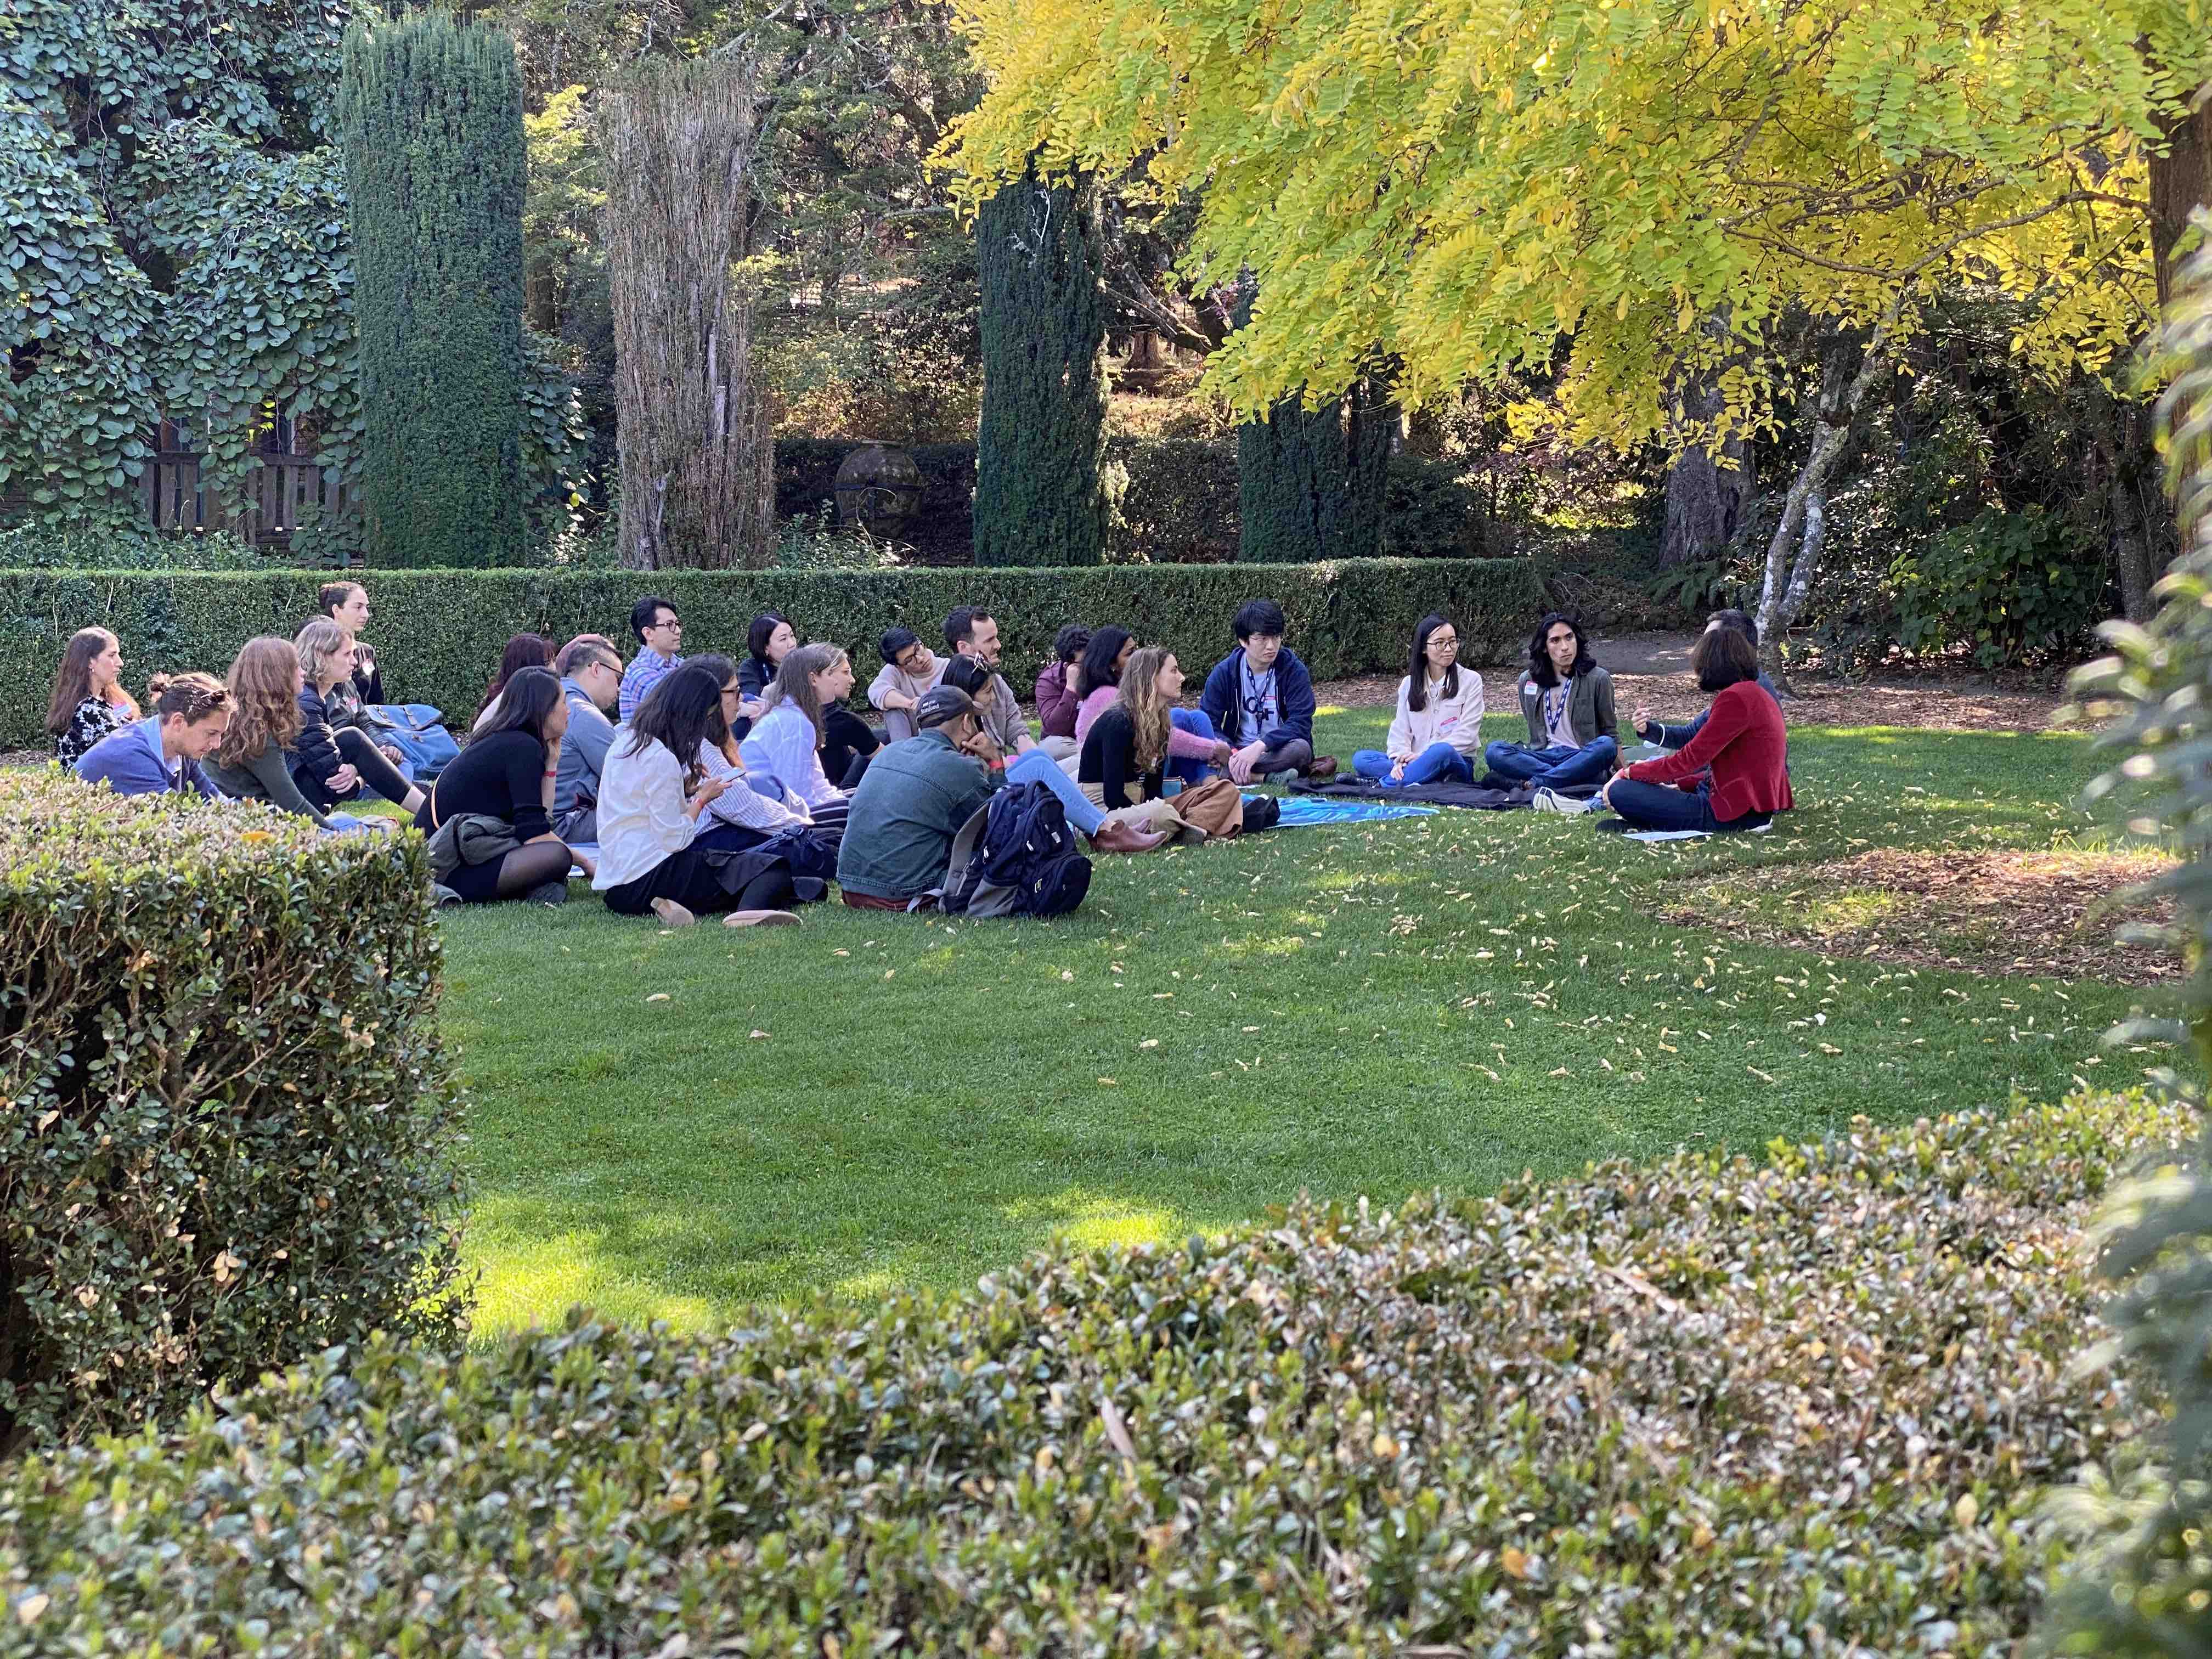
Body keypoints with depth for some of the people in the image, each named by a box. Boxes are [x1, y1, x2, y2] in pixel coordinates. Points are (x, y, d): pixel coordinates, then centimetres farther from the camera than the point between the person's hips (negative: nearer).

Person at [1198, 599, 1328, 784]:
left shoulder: (1294, 670, -6)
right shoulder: (1224, 672, -2)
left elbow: (1300, 724, -16)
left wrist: (1260, 746, -31)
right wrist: (1232, 753, -26)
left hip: (1280, 750, -1)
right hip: (1238, 749, 1)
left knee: (1300, 748, -36)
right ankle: (1269, 776, -31)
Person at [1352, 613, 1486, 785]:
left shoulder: (1471, 680, 1)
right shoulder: (1409, 684, 11)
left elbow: (1466, 733, -7)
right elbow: (1400, 731, 3)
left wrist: (1423, 756, -17)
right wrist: (1400, 761, -19)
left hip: (1455, 763, -4)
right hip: (1416, 764, 4)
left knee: (1443, 751, -40)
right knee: (1360, 759, -21)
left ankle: (1382, 784, -32)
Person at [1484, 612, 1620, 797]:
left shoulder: (1597, 679, 1)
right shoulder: (1528, 681, 10)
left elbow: (1611, 733, 7)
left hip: (1583, 759, -2)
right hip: (1544, 757, 3)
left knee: (1605, 745, -36)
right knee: (1494, 751, -23)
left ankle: (1535, 783, -37)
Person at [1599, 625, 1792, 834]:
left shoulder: (1736, 697, -16)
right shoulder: (1756, 694, 17)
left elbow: (1690, 759, -16)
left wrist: (1628, 774, -6)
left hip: (1735, 813, -11)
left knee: (1619, 791, -15)